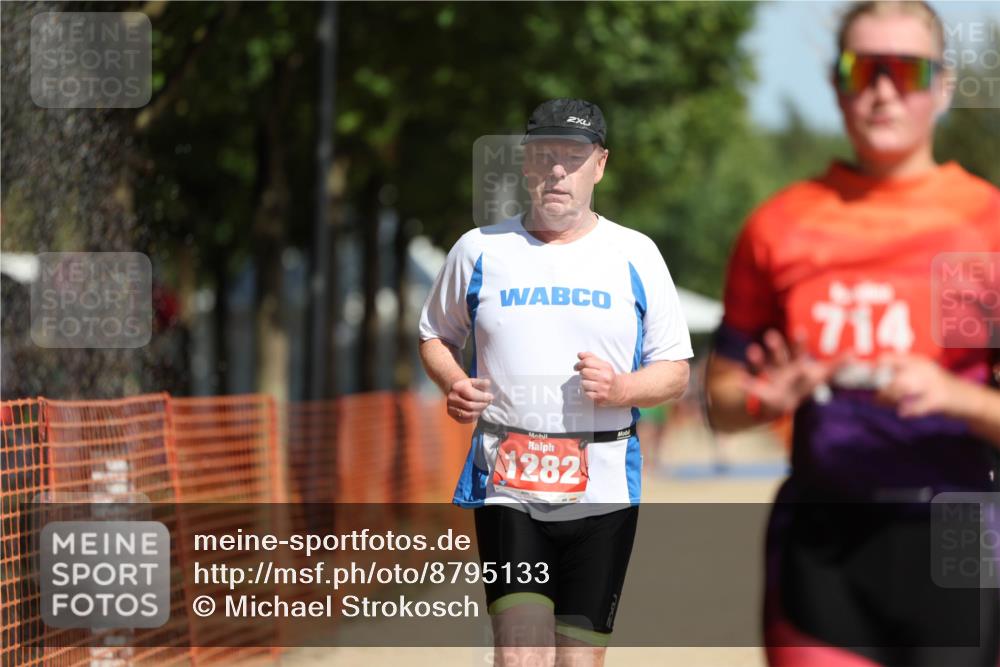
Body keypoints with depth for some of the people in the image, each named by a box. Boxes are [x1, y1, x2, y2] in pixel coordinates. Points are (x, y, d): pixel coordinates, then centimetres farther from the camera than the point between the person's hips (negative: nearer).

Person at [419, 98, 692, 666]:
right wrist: (455, 385, -1)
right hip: (506, 484, -1)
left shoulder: (636, 255, 7)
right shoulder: (479, 250, 8)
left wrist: (621, 390, -13)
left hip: (601, 490, 1)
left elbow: (676, 372, 9)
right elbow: (436, 336, 21)